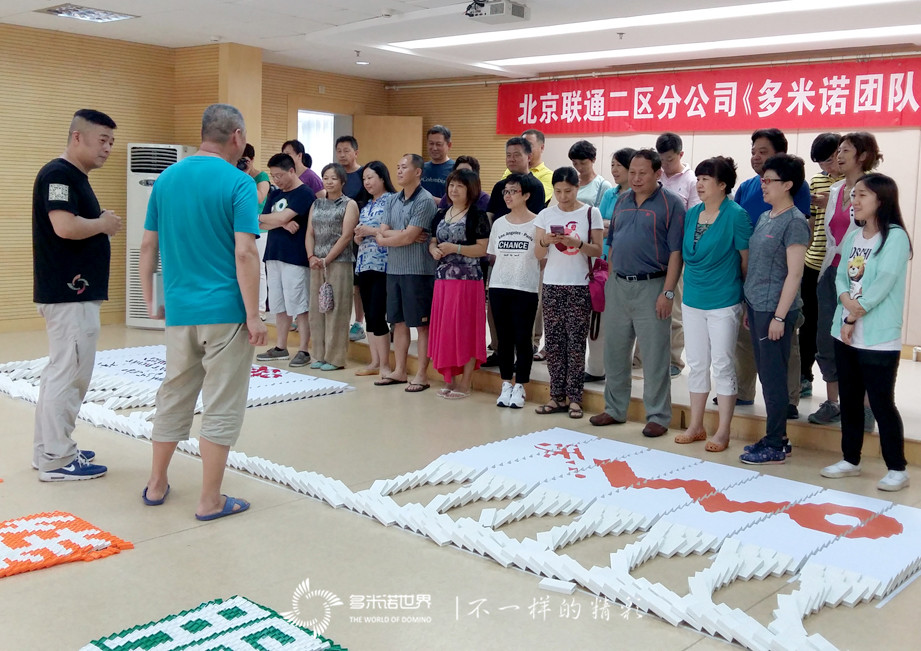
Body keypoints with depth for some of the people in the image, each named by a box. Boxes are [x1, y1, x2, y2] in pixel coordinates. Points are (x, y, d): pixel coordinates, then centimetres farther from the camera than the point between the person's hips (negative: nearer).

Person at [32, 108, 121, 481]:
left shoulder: (76, 177, 17)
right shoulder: (58, 174, -14)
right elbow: (65, 227, -27)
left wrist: (101, 225, 4)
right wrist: (103, 224, -11)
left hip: (72, 292, 11)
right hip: (70, 293, -10)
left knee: (61, 370, 15)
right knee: (69, 373, -5)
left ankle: (48, 449, 23)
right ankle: (56, 460, 3)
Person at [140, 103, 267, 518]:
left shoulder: (166, 178, 8)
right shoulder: (237, 183, -10)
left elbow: (148, 245, 10)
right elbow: (245, 254, -17)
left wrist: (150, 300, 17)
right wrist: (253, 316, -13)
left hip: (179, 310, 6)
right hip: (225, 312, -6)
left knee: (174, 396, 19)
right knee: (221, 406, 3)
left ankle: (156, 485, 29)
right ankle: (210, 500, 9)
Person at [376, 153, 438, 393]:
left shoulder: (425, 201, -11)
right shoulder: (394, 200, 11)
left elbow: (407, 237, -17)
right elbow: (381, 233, 5)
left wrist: (387, 237, -2)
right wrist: (403, 235, -10)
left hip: (418, 271, -7)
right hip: (394, 269, 7)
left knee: (421, 324, 1)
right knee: (399, 321, 13)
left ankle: (422, 375, 7)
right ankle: (399, 371, 22)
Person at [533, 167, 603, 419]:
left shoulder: (590, 214, 1)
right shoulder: (545, 215, 7)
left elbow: (598, 250, -3)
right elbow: (538, 254, 6)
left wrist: (577, 243, -19)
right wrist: (545, 241, -15)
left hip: (580, 286, -3)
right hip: (552, 285, 3)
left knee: (575, 342, -3)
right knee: (553, 340, 3)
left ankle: (574, 398, 4)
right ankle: (557, 396, 11)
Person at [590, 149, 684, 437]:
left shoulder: (671, 204, -6)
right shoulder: (622, 201, 12)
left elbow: (676, 252, -10)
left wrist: (668, 292, -15)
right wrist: (609, 280, 12)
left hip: (651, 287, -6)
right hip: (617, 286, 6)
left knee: (654, 357, 0)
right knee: (614, 352, 12)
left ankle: (658, 416, 11)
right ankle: (615, 409, 26)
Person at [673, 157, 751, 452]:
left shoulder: (736, 215, -12)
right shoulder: (692, 214, 7)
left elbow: (746, 259, -7)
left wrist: (744, 291, 0)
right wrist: (690, 284, 14)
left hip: (723, 302, -6)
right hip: (692, 300, 6)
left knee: (722, 365, 1)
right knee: (696, 364, 13)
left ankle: (723, 432, 12)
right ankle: (695, 426, 24)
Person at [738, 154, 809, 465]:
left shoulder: (794, 222, -11)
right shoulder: (764, 218, 13)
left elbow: (794, 274, -15)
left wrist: (780, 316, -17)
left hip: (775, 309, -8)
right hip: (756, 306, 8)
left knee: (774, 377, -2)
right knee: (766, 375, 13)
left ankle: (775, 446, 8)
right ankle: (774, 437, 23)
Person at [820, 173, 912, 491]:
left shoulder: (895, 237, -11)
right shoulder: (853, 235, 11)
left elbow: (883, 283, -17)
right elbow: (841, 276, 7)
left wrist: (855, 317, -13)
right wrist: (846, 300, -14)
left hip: (879, 339, -7)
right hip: (845, 333, 7)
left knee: (881, 402, -2)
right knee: (849, 399, 14)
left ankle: (897, 469, 10)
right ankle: (850, 460, 26)